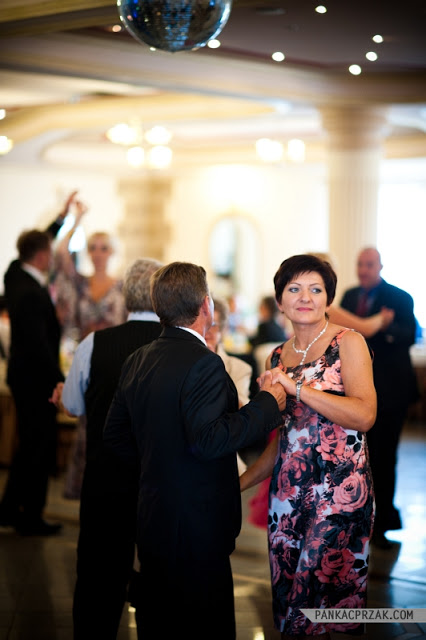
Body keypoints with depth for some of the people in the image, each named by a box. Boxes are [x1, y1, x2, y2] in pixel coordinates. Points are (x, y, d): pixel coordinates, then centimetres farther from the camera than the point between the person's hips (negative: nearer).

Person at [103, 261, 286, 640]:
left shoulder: (137, 361, 7)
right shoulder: (203, 363, -18)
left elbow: (115, 436, 13)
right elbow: (207, 439, -26)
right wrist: (267, 405, -17)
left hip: (151, 520, 9)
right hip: (198, 528, -8)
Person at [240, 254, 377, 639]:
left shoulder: (348, 343, -4)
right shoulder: (280, 356, 12)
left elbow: (365, 416, -19)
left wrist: (296, 387, -20)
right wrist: (240, 483, 17)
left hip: (337, 490, -6)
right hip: (288, 490, 6)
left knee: (319, 597, -6)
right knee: (286, 599, 9)